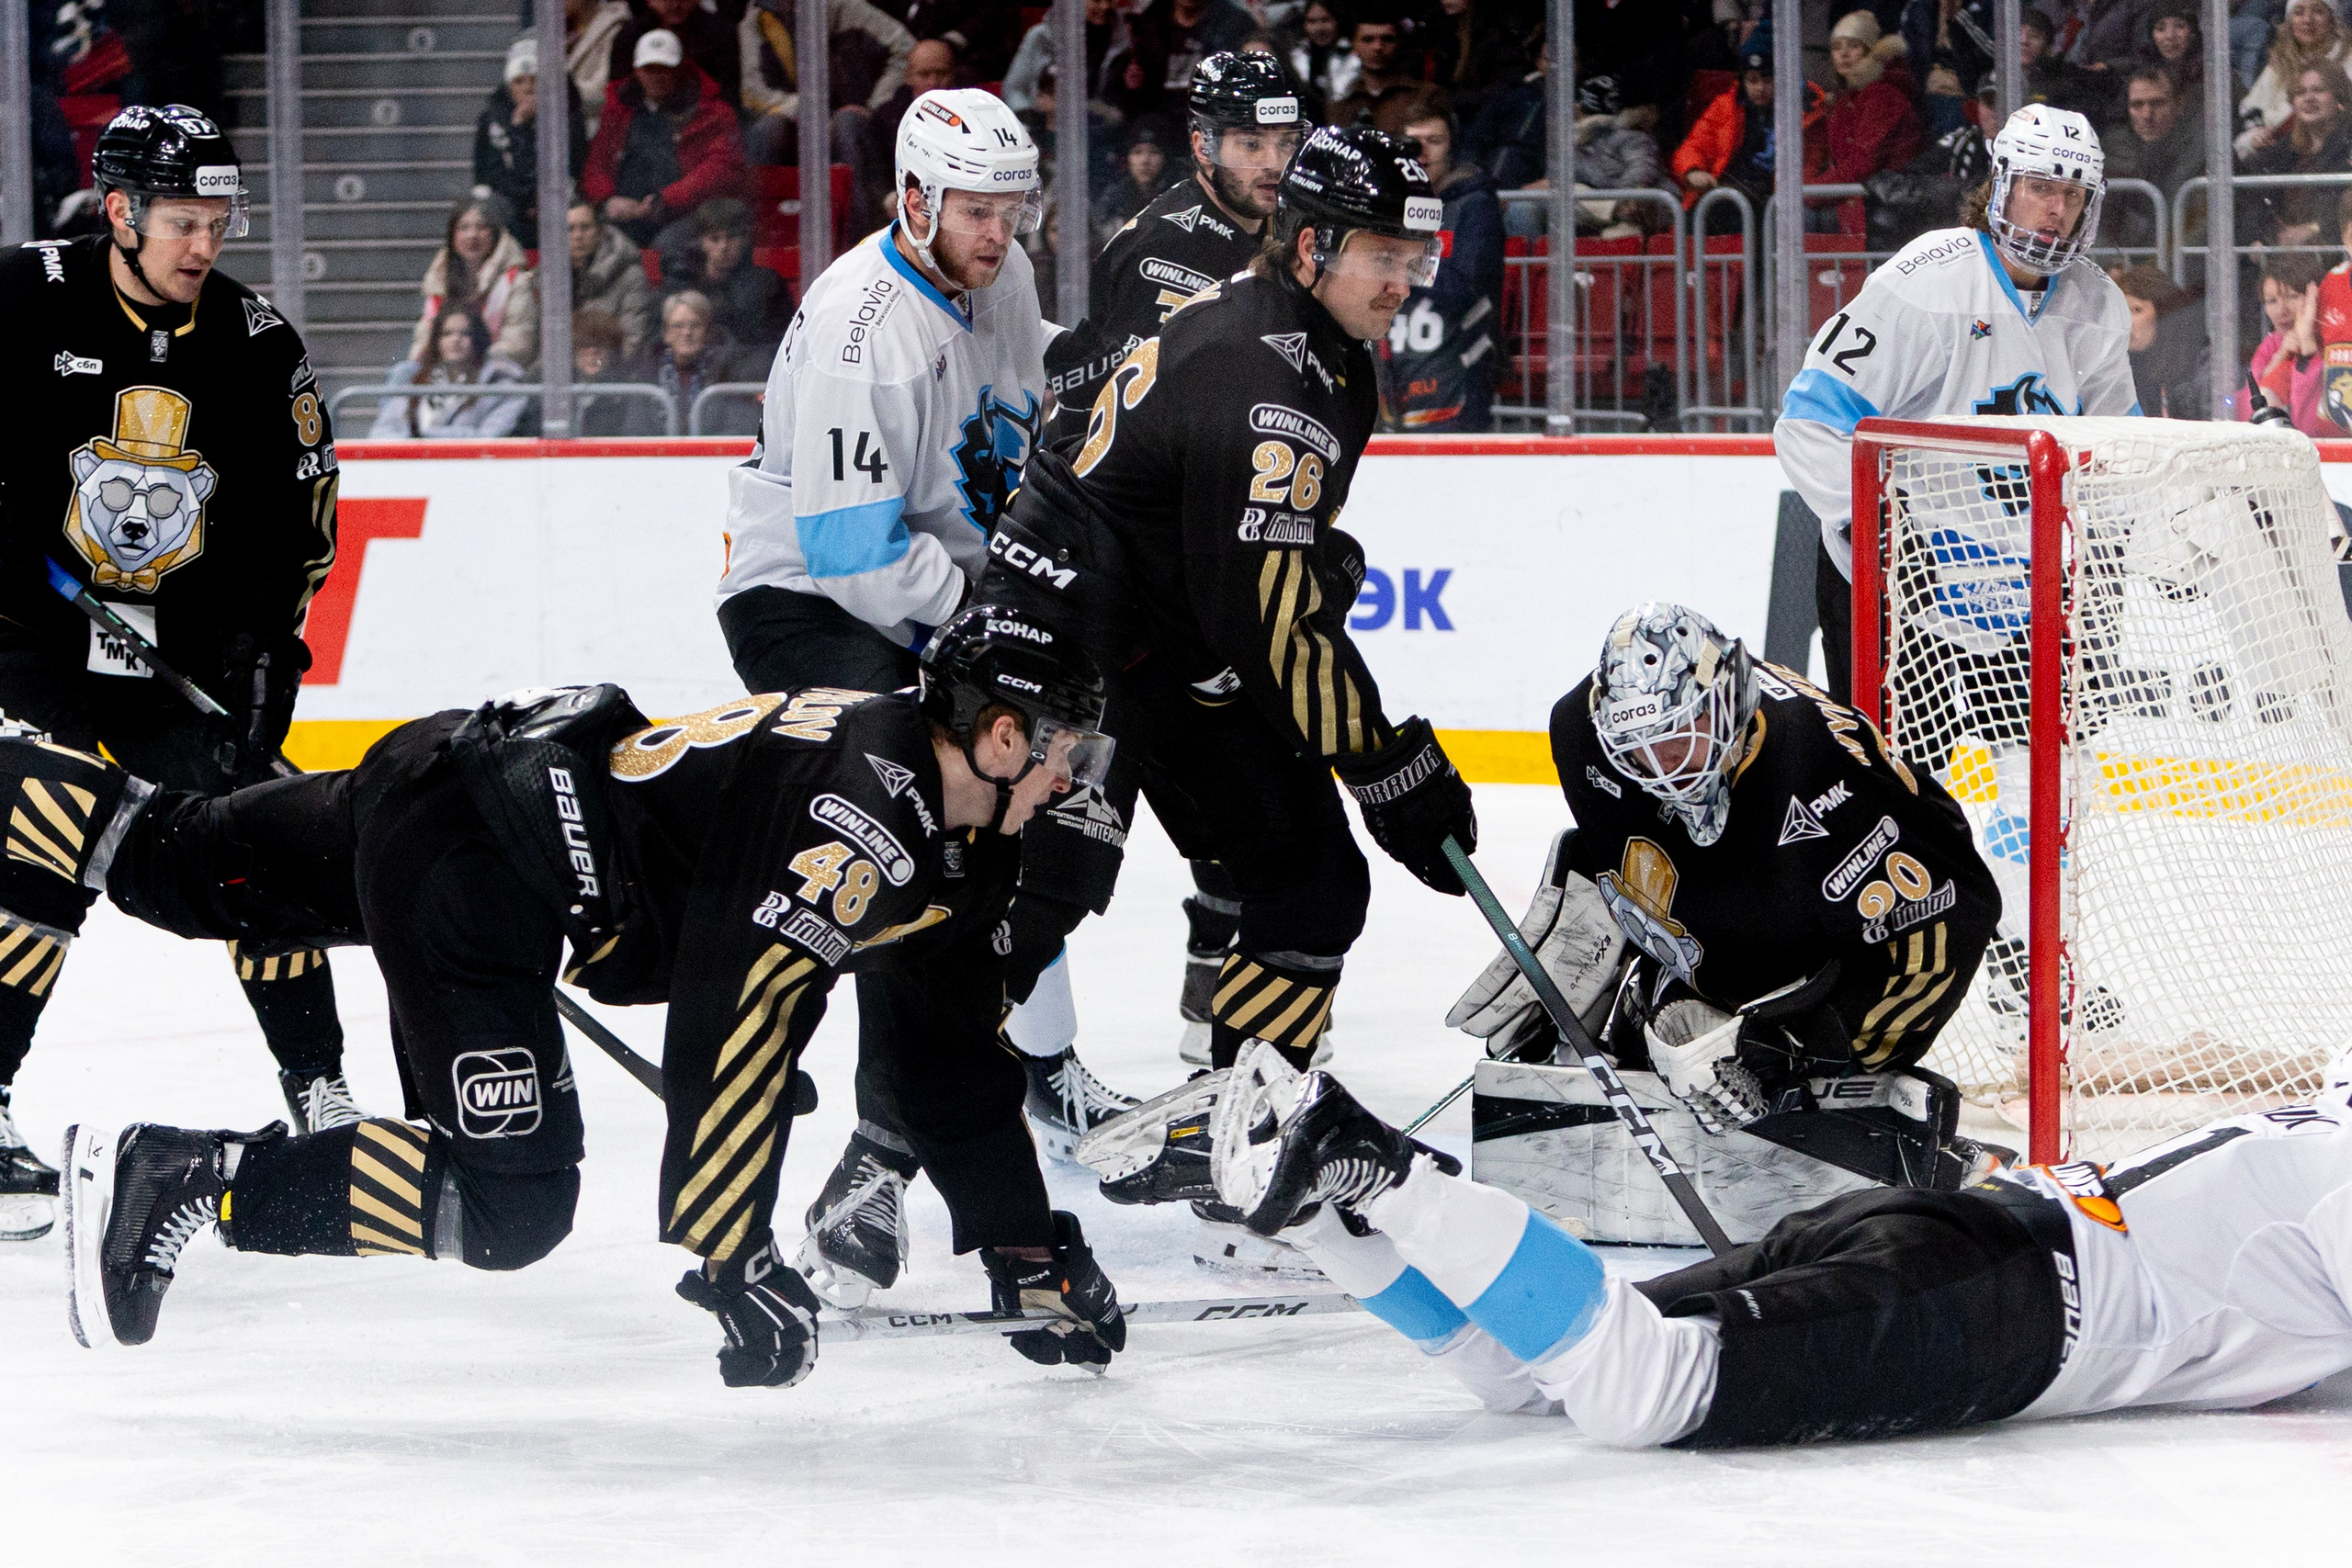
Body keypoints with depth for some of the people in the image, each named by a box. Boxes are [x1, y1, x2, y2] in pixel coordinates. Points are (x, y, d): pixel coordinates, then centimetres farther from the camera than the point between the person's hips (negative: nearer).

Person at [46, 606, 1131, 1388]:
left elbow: (955, 1063, 16)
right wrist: (730, 1260, -25)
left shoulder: (957, 847, 6)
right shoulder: (866, 805, -24)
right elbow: (736, 1023, -28)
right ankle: (165, 1183, -17)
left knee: (185, 867, 24)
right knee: (511, 1203, -15)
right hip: (465, 857, -10)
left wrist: (1031, 1256, 15)